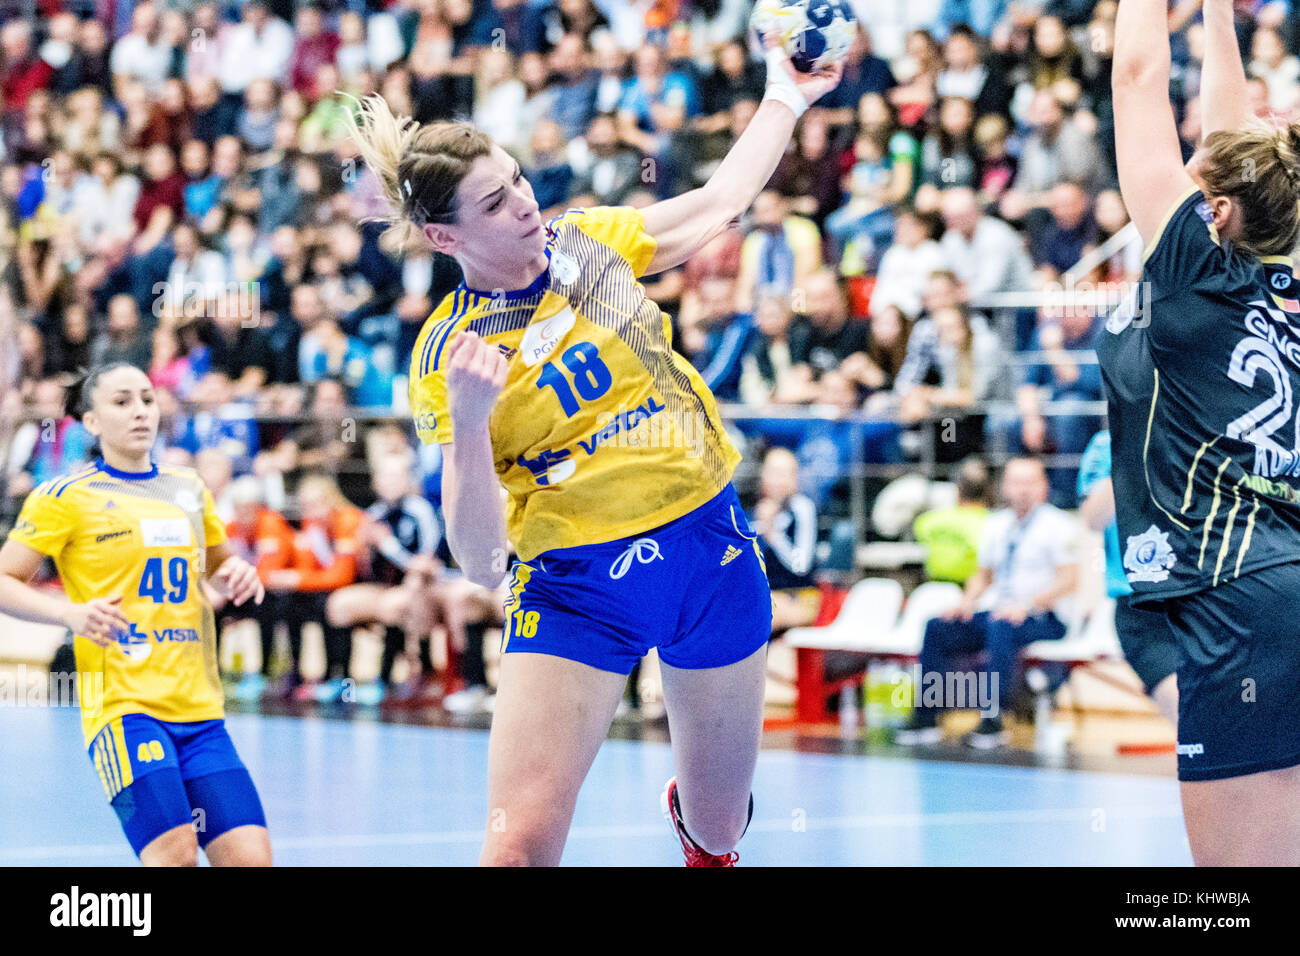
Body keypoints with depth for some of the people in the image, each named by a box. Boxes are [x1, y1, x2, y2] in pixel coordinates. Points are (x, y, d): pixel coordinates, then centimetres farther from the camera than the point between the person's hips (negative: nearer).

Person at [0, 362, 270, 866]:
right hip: (122, 705, -6)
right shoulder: (67, 497, 0)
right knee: (174, 852, -22)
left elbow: (219, 563, 32)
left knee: (251, 857, -5)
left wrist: (238, 574, 8)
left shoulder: (189, 489, 17)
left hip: (199, 710, 6)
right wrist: (69, 612, -17)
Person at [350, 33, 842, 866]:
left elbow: (721, 200, 21)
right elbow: (482, 562, -16)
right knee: (520, 849, -20)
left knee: (722, 827, 15)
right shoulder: (446, 357, -11)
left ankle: (691, 818, 50)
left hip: (709, 541, 4)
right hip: (576, 585, -3)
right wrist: (468, 423, -30)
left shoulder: (589, 241, 1)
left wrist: (785, 98, 24)